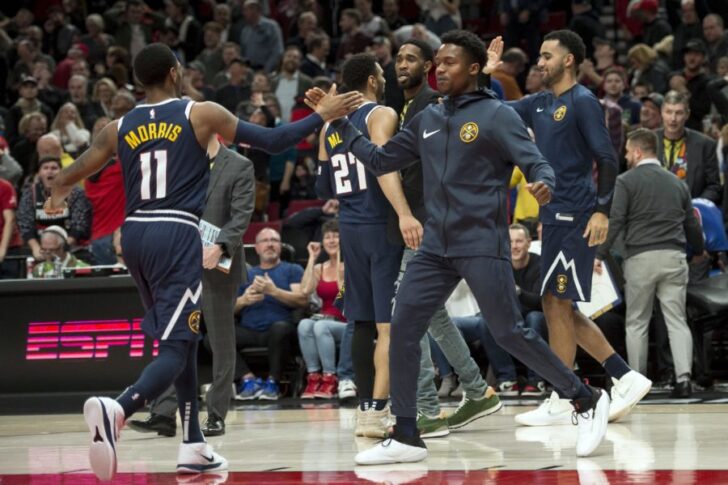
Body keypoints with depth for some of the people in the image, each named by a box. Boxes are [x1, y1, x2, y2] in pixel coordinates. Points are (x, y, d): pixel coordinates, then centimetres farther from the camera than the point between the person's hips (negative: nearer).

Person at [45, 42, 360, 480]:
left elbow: (68, 178, 18)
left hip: (134, 234, 6)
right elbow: (272, 141, 0)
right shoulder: (201, 114, -1)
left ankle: (194, 445, 21)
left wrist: (57, 196, 42)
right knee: (176, 347, -10)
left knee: (183, 337, 21)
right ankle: (117, 408, -38)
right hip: (177, 234, -6)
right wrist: (322, 116, 13)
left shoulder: (119, 128, 10)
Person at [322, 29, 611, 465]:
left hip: (482, 246, -6)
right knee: (403, 328, -2)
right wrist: (341, 122, 13)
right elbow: (380, 160, 21)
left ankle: (587, 400, 9)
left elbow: (537, 163, -11)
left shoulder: (497, 115, -5)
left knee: (511, 334, -7)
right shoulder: (428, 120, 13)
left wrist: (543, 184, -35)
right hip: (436, 248, 6)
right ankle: (406, 437, 5)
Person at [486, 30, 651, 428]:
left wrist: (602, 210, -22)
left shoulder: (583, 102, -9)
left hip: (574, 217, -9)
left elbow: (607, 158, -14)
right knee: (558, 307, 9)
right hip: (555, 217, 9)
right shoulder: (539, 104, 15)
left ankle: (560, 403, 0)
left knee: (557, 304, -6)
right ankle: (626, 378, 13)